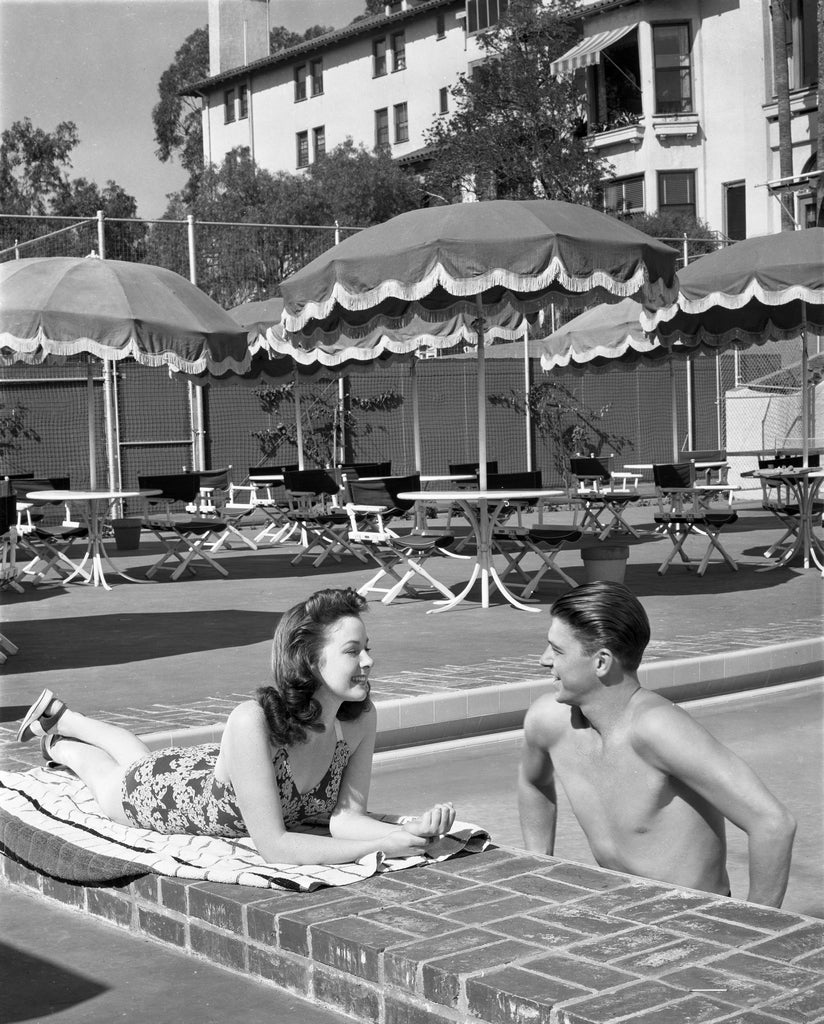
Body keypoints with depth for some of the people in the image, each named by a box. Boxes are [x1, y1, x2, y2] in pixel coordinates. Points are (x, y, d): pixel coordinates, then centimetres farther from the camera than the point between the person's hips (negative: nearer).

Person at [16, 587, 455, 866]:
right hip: (167, 792, -5)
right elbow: (272, 846, -46)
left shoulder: (362, 717, -31)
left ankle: (63, 718, 63)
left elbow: (345, 816, -24)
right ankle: (59, 743, 61)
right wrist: (381, 848, -51)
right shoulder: (253, 721, -48)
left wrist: (407, 831, -44)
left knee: (140, 758, 36)